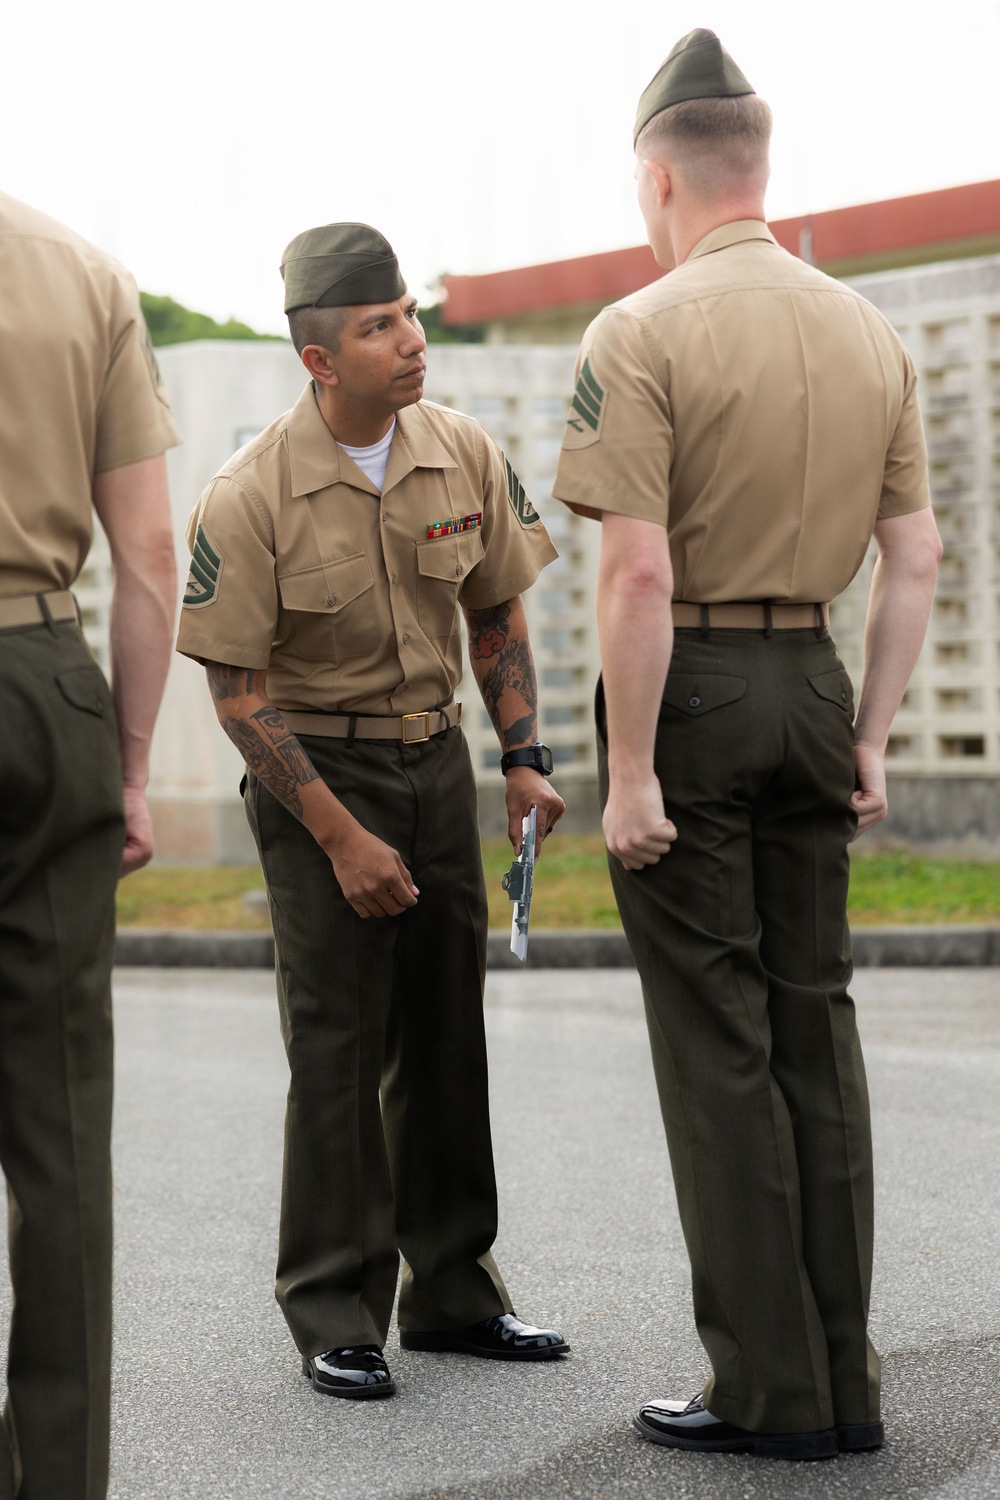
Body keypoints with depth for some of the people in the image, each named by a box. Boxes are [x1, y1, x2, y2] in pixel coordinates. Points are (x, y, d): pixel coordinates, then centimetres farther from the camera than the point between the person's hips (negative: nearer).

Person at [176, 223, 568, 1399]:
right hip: (312, 771, -5)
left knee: (445, 1034, 9)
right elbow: (237, 688, -14)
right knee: (337, 1039, -5)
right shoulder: (251, 497, -18)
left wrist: (524, 758, 1)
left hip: (435, 757, 5)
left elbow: (497, 612, 10)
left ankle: (452, 1289, 21)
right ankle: (334, 1316, 5)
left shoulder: (465, 456, -3)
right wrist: (340, 837, -16)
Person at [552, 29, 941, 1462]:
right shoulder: (870, 334, 8)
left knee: (719, 1042, 0)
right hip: (811, 679, 6)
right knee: (815, 1023, 11)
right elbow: (915, 557, 8)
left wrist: (631, 771, -15)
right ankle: (844, 1380, 15)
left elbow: (640, 570, -19)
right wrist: (871, 738, 13)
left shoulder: (643, 334, -12)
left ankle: (770, 1388, 5)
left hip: (691, 686, -6)